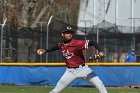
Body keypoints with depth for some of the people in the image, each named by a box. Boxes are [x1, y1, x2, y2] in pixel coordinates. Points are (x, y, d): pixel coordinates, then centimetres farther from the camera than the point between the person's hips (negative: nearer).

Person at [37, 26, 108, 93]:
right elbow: (58, 46, 25)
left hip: (83, 69, -4)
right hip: (70, 71, 4)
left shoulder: (77, 43, -20)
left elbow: (92, 42, -24)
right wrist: (45, 51, 20)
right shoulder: (62, 44, -1)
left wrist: (100, 51, -40)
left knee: (99, 84, -15)